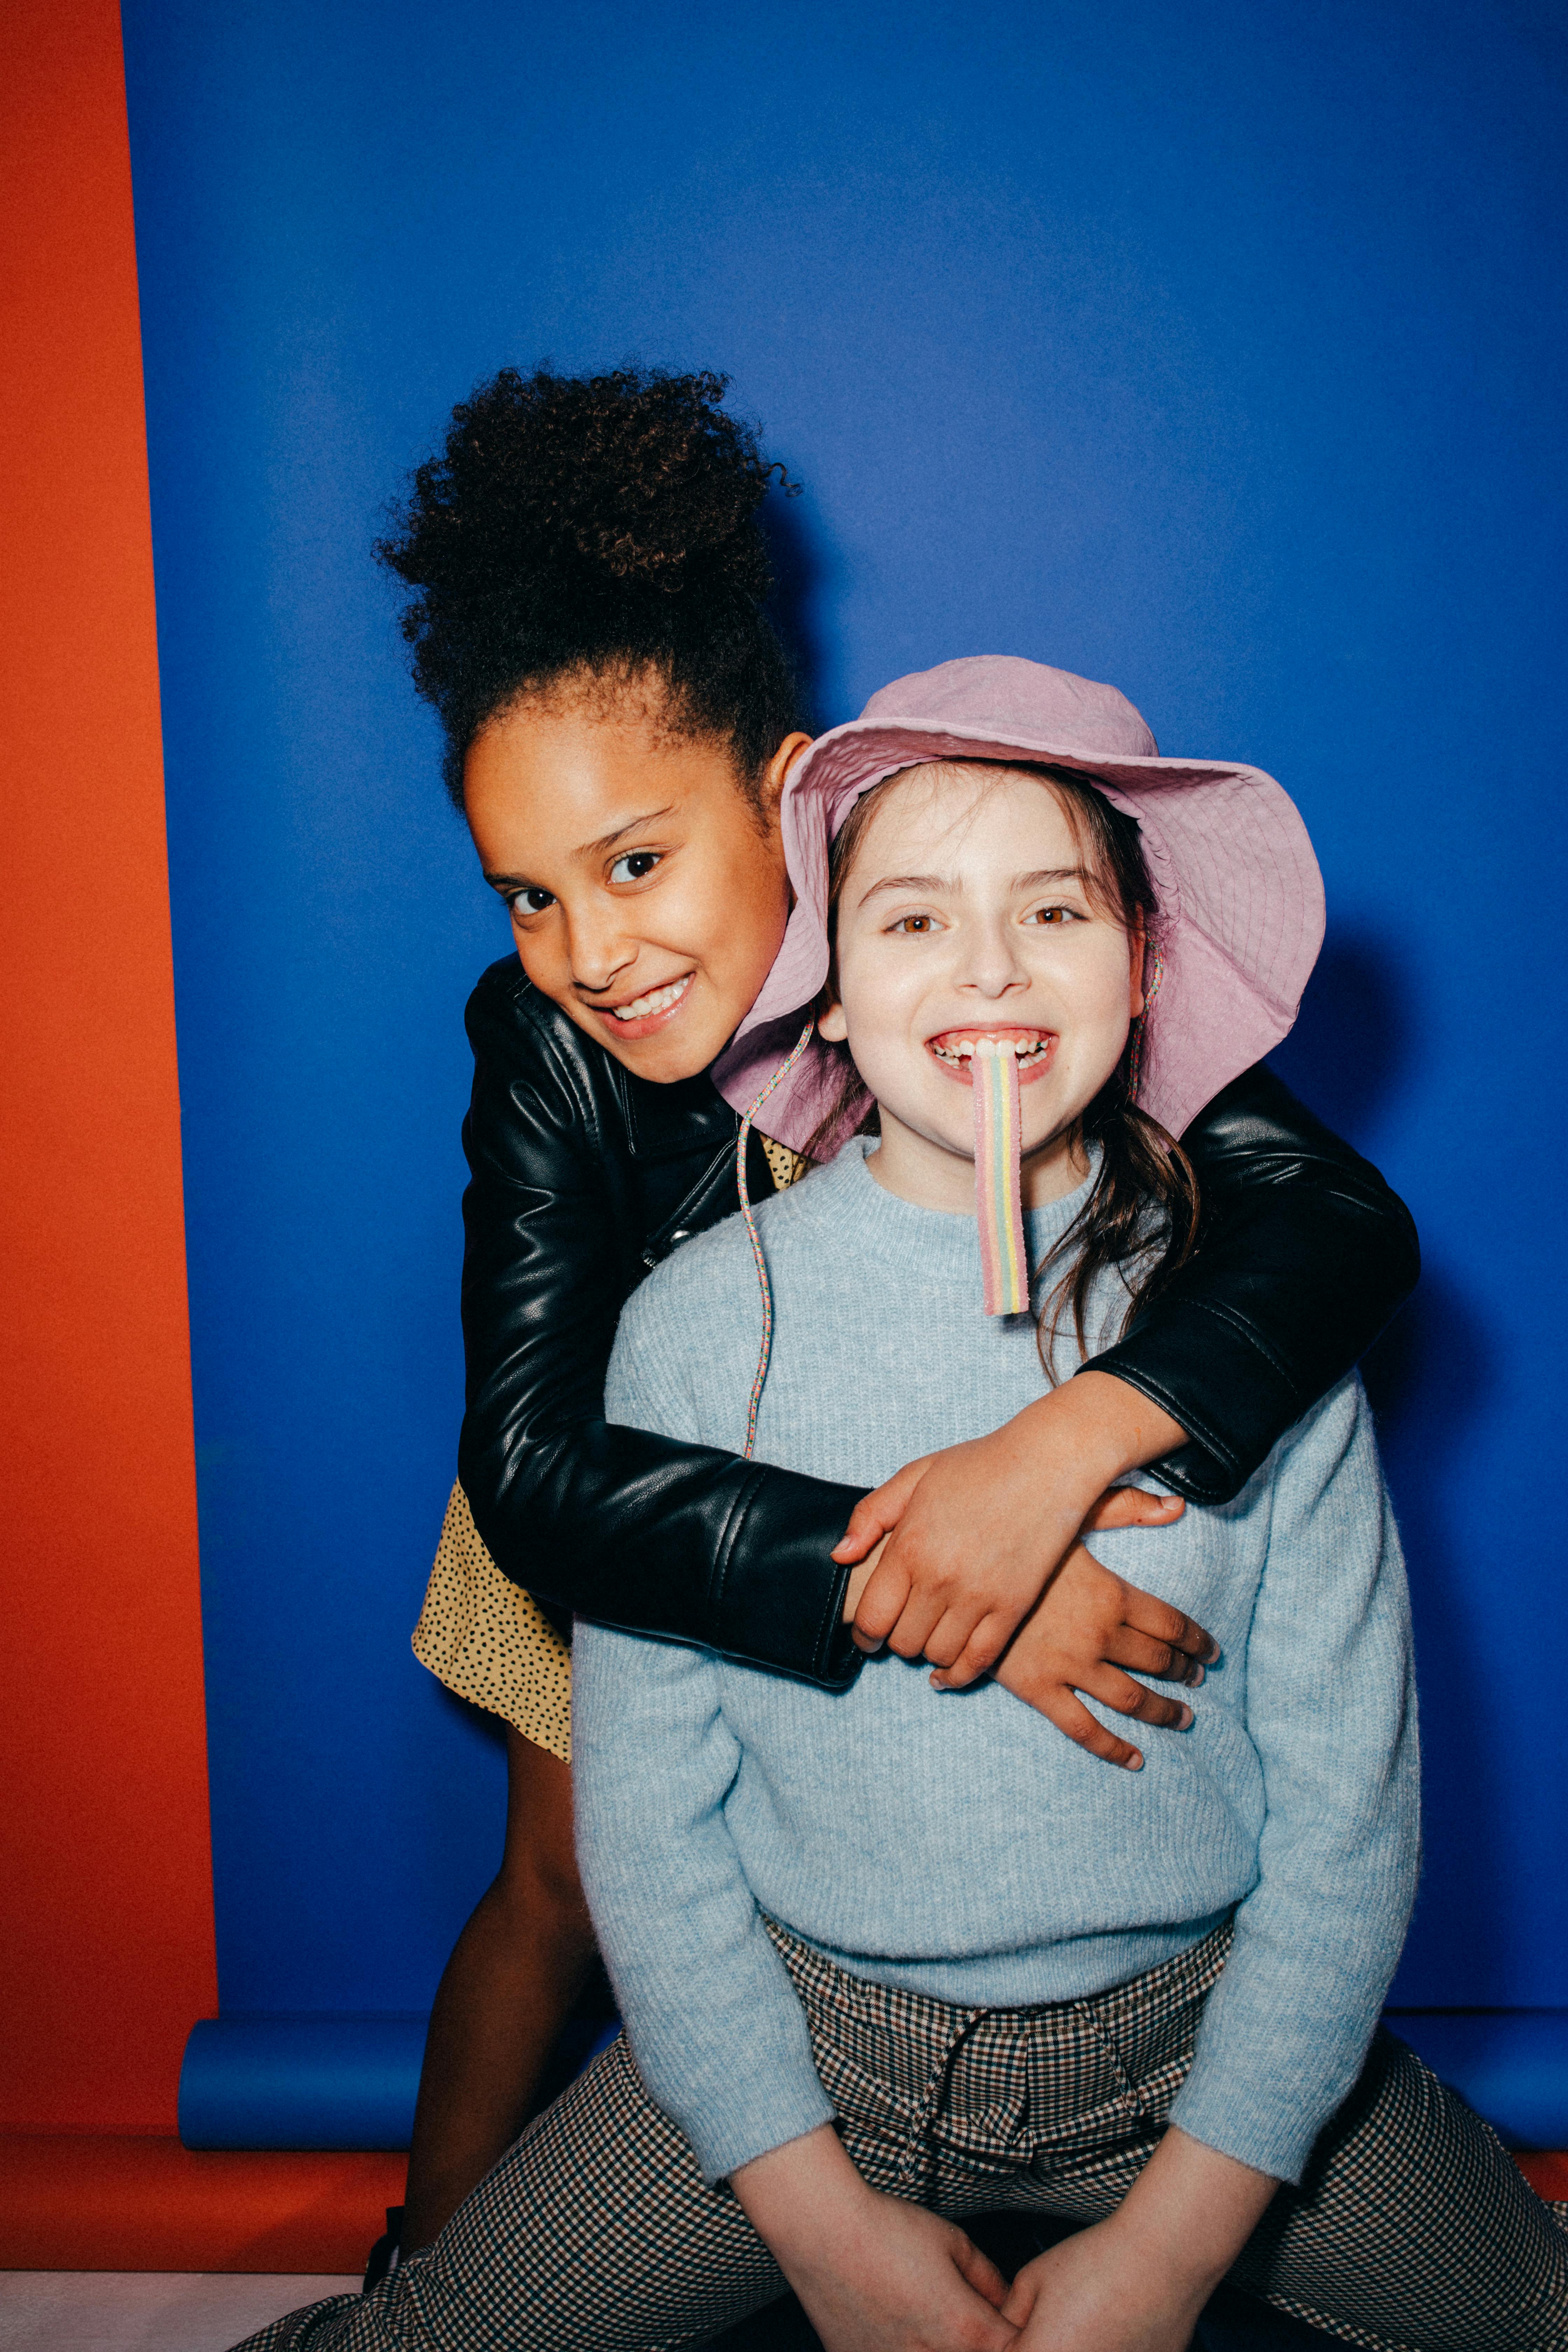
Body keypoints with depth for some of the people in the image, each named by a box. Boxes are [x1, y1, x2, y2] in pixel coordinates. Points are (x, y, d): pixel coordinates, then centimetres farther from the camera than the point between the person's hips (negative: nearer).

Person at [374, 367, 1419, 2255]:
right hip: (645, 1553, 1)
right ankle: (420, 2286, 42)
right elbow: (534, 1464, -34)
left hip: (1017, 1514, 0)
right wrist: (895, 1583, -47)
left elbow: (1342, 1217, -36)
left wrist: (1060, 1446, -53)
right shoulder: (542, 1049, -26)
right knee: (562, 1898, 15)